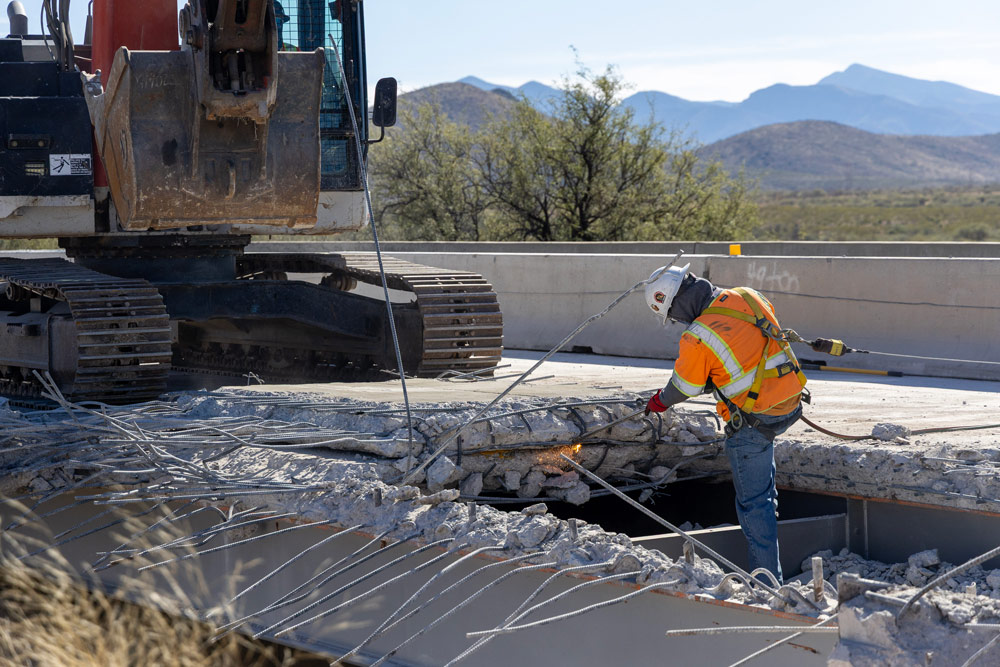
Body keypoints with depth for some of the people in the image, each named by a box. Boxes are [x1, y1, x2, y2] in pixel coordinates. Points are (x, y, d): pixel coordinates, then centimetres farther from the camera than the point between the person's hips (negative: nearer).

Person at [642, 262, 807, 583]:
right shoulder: (746, 297, -3)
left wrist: (660, 401, 19)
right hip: (789, 403, 8)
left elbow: (684, 387, -4)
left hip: (756, 419, -8)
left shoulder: (698, 338, -21)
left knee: (752, 499, 3)